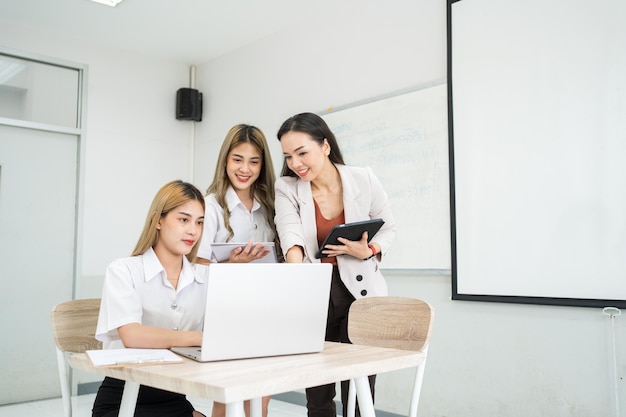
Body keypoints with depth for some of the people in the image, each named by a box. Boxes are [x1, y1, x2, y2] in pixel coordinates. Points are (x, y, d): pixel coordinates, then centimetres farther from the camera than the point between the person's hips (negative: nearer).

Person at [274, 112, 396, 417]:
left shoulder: (364, 180, -7)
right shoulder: (286, 188, -6)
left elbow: (388, 229, 5)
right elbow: (290, 234, -24)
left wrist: (369, 251, -16)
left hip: (359, 292, -1)